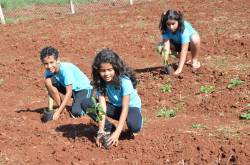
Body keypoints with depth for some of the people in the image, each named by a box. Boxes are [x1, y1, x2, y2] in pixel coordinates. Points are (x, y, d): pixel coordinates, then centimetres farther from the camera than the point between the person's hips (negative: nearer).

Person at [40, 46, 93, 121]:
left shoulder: (66, 69, -31)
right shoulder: (48, 72, -13)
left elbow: (69, 93, -30)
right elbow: (50, 91, -8)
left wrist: (58, 112, -32)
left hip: (84, 88, -6)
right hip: (69, 87, 6)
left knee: (76, 112, -30)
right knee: (48, 81, -19)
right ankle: (61, 107, -5)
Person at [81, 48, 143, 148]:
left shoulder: (124, 81, -29)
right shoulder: (100, 82, -17)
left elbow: (125, 108, -31)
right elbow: (102, 106, -23)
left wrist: (117, 133, -39)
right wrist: (101, 130, -34)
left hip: (131, 107, -4)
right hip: (115, 107, 4)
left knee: (134, 126, -40)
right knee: (85, 103, -18)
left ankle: (132, 131, -1)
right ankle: (109, 129, -7)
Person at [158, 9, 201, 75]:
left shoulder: (184, 29, -39)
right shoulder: (165, 30, -28)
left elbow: (184, 50, -43)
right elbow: (166, 43, -37)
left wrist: (179, 69, -48)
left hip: (189, 42, -4)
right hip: (177, 44, 4)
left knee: (195, 39, -40)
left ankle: (194, 60, -10)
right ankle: (183, 60, 2)